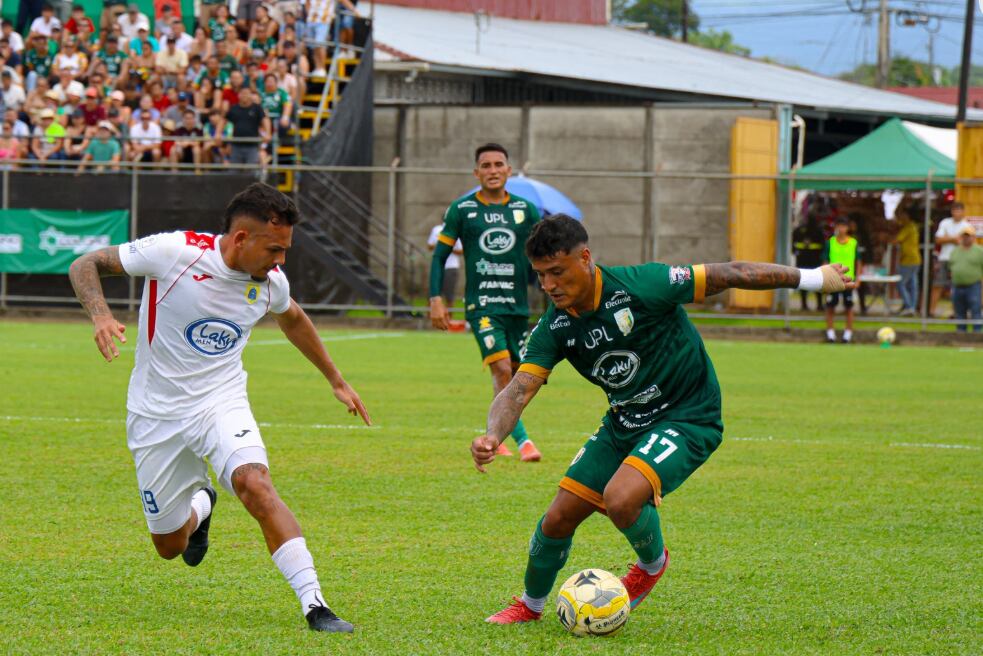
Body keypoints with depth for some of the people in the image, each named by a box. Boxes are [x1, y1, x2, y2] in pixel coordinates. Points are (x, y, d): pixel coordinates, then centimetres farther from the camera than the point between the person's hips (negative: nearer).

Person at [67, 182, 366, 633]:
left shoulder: (270, 281, -6)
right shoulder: (174, 251, -20)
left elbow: (292, 319, 19)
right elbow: (85, 265, -12)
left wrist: (336, 381, 25)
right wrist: (101, 315, -32)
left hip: (222, 405, 1)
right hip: (156, 413, -1)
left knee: (255, 485, -29)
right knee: (169, 545, 8)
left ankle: (314, 606, -29)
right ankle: (200, 504, 45)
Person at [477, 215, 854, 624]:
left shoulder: (640, 286, -26)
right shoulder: (555, 329, -9)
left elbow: (729, 275, -18)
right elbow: (518, 390, -15)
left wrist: (811, 278, -9)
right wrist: (492, 437, -38)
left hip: (689, 418, -6)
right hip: (623, 422, 6)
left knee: (620, 498, -29)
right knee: (560, 518, 3)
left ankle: (653, 563, 4)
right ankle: (530, 605, 31)